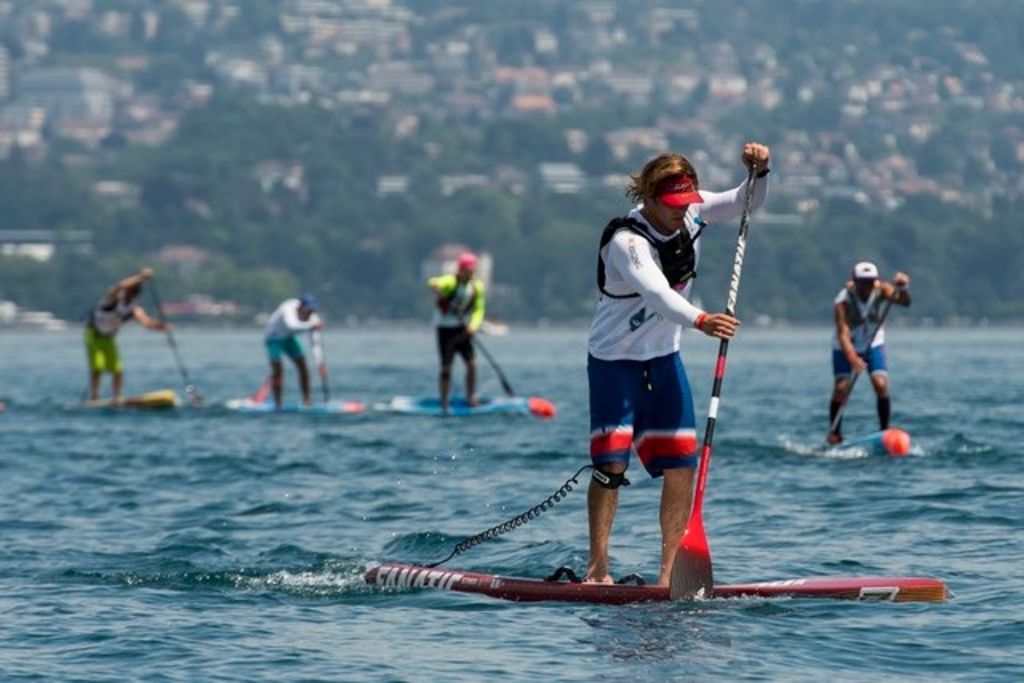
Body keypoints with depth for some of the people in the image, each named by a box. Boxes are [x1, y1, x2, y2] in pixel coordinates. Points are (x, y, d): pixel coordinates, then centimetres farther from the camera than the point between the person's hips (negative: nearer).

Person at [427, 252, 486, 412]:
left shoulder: (477, 287, 0)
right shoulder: (451, 282, -16)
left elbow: (478, 310, 0)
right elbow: (433, 284, -36)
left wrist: (473, 326, -17)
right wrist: (436, 287, -58)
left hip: (463, 329, 5)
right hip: (445, 328, -5)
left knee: (472, 363, -3)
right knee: (446, 366, -4)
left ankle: (471, 398, 9)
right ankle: (444, 403, 4)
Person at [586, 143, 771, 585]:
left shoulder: (693, 212, -7)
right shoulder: (627, 241, -28)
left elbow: (746, 203, 1)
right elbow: (655, 292, -44)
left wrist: (758, 172, -21)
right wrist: (700, 320, -60)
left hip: (664, 356, 6)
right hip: (615, 360, -6)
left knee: (681, 464, -2)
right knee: (611, 463, -15)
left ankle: (669, 573, 2)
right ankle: (597, 569, -8)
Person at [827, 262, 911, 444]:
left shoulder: (880, 290, -20)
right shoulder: (843, 301, -30)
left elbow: (905, 302, -33)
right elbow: (843, 333, -38)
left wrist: (903, 287, -55)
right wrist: (852, 358, -53)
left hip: (873, 344, 2)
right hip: (846, 348, -2)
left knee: (881, 385, -15)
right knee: (841, 387, -15)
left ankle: (885, 429, -3)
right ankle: (834, 432, 1)